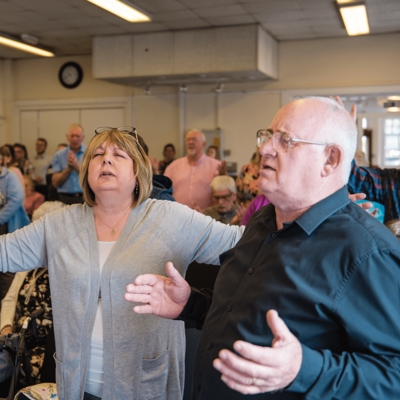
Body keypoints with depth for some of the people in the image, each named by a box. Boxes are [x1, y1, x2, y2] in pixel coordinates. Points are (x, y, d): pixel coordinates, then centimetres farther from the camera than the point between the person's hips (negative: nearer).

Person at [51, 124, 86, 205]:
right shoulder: (59, 155, 8)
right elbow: (55, 182, 4)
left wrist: (77, 166, -13)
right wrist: (68, 168, -8)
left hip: (85, 198, -1)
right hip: (65, 198, 1)